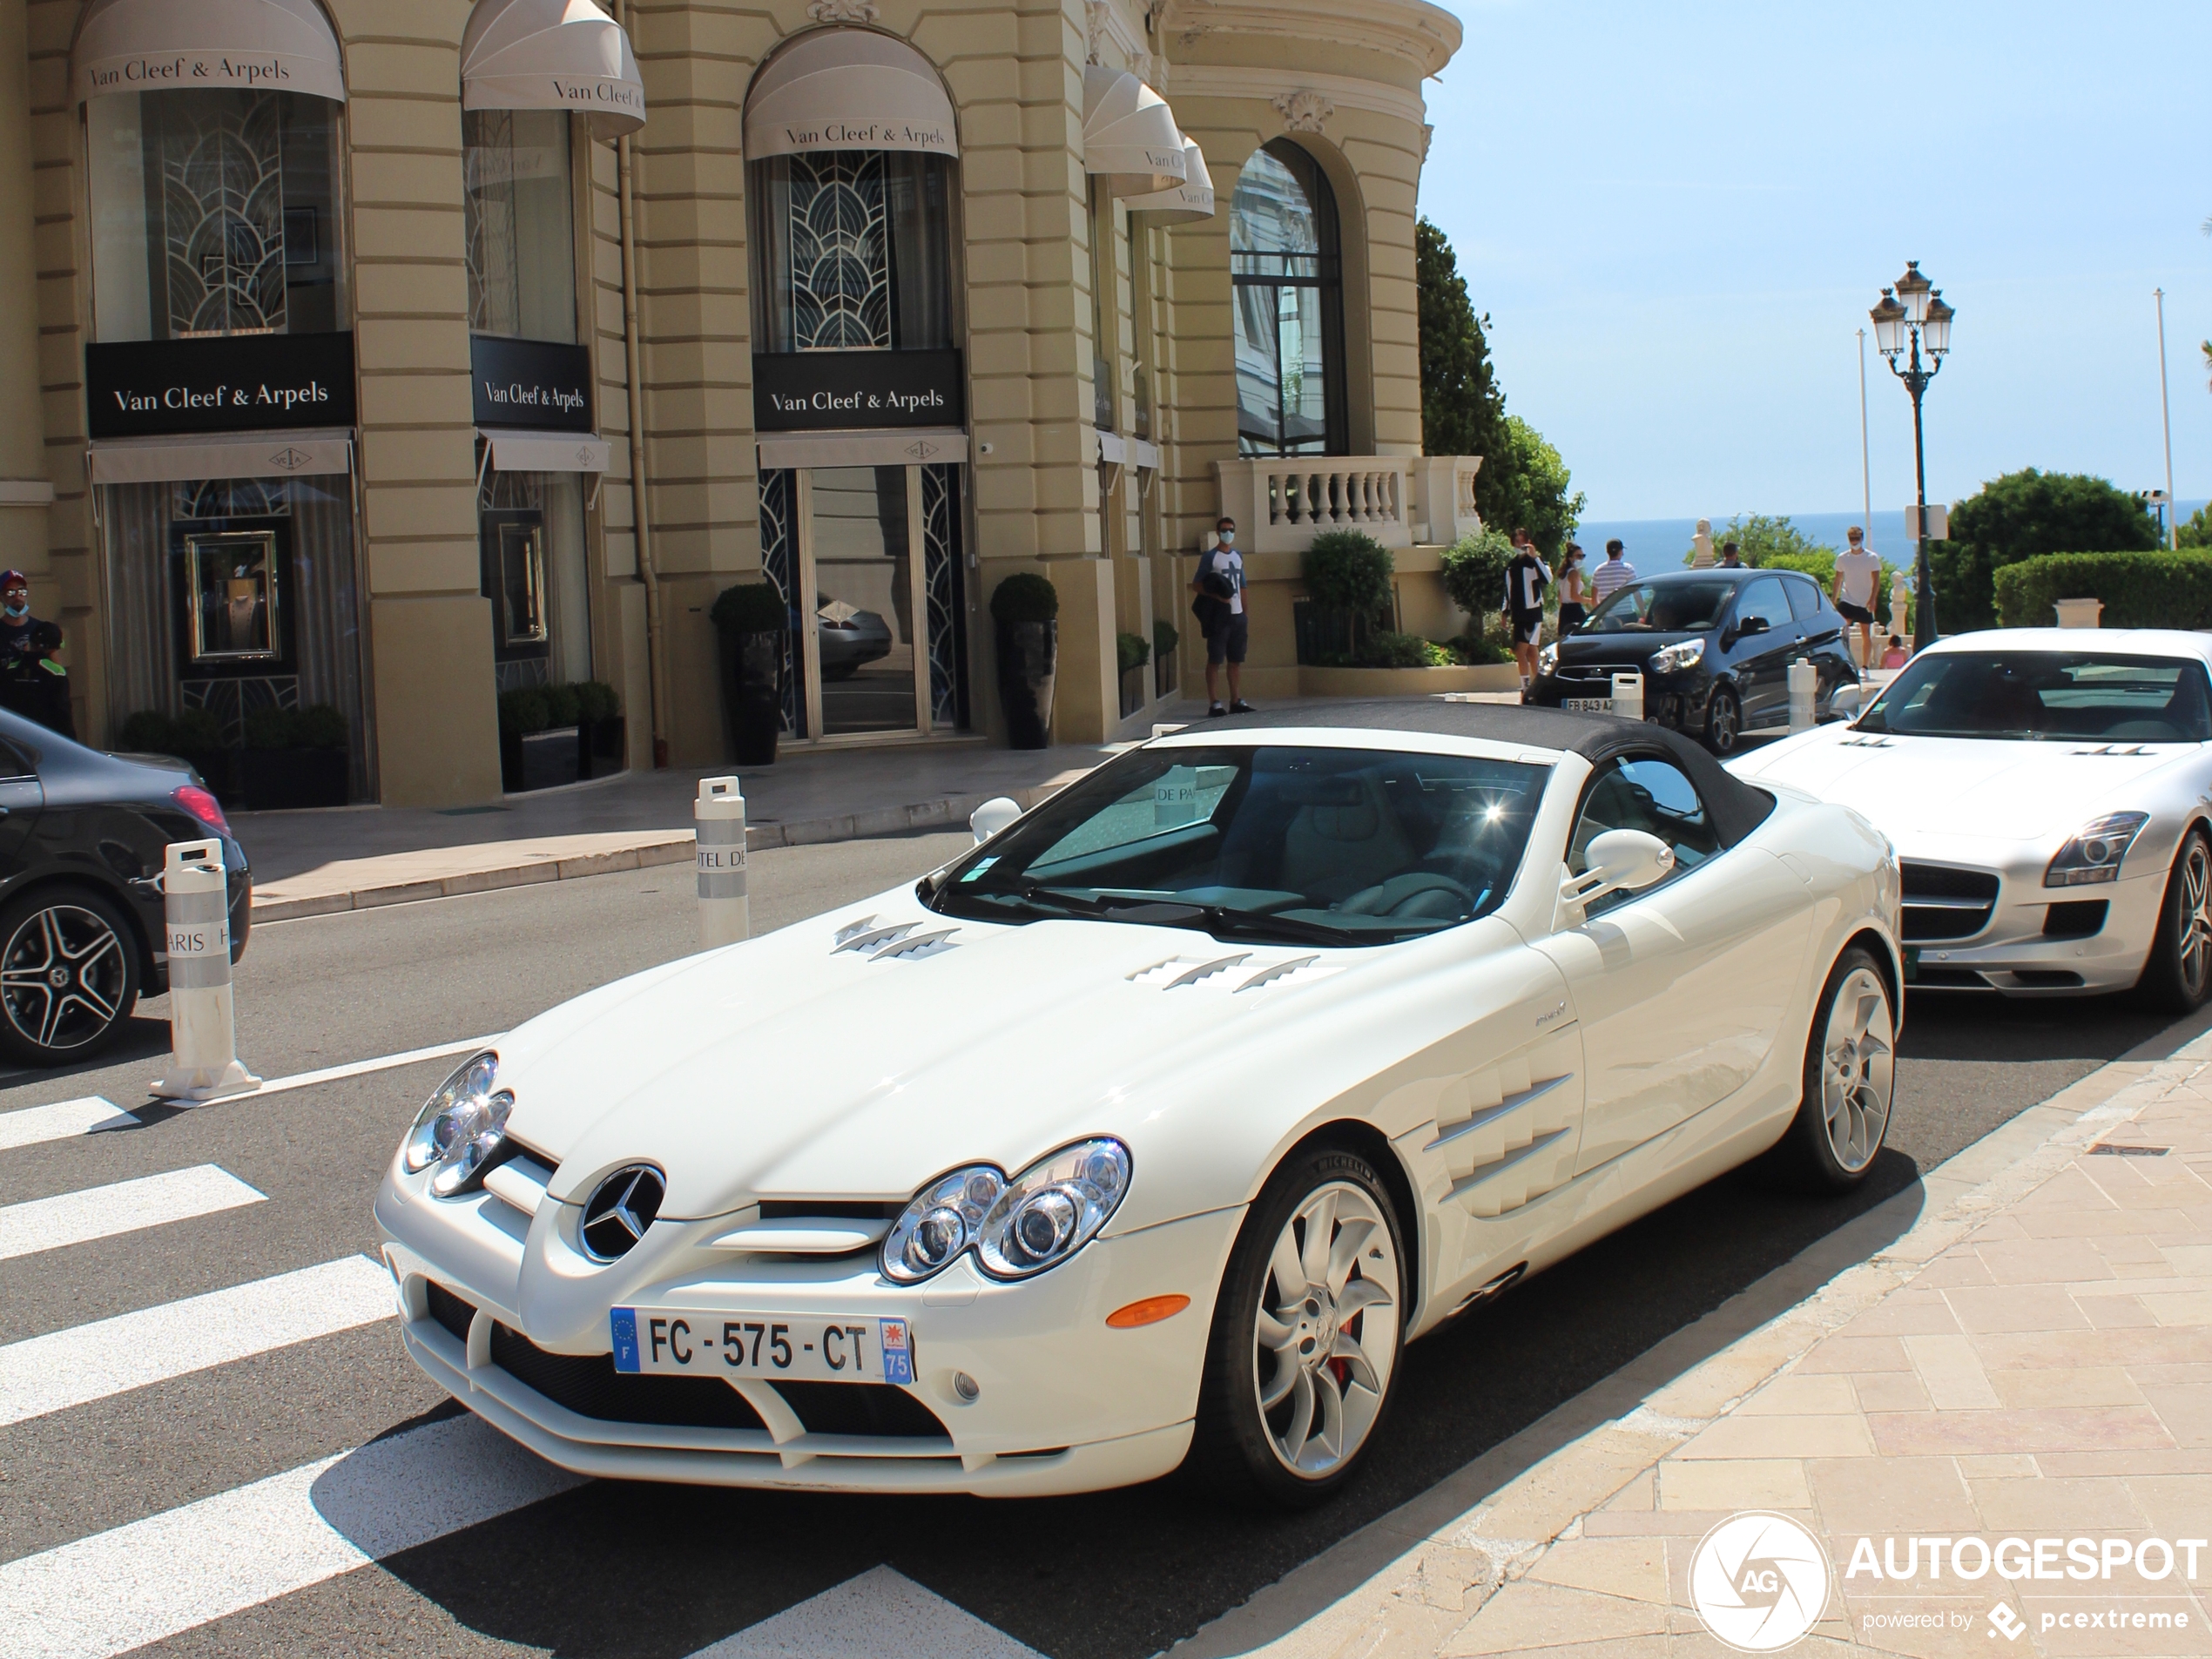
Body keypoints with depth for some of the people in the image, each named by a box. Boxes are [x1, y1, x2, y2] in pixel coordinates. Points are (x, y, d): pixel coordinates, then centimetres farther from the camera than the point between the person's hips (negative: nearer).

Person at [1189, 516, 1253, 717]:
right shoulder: (1209, 556, -2)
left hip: (1237, 615, 6)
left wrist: (1246, 616, 17)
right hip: (1219, 615, -6)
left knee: (1236, 660, 8)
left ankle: (1236, 701, 13)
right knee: (1215, 660, -5)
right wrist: (1216, 595, -21)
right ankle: (1214, 703, -5)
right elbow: (1196, 585, -6)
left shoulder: (1238, 556, 16)